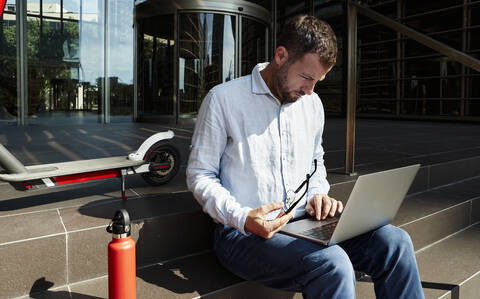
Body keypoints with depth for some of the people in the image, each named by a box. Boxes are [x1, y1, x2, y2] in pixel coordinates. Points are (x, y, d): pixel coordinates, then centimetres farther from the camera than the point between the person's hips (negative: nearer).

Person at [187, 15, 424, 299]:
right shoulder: (224, 99, -8)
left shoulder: (312, 103, 11)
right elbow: (200, 175, -6)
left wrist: (318, 194, 2)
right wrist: (243, 219, -21)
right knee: (332, 264, -32)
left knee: (395, 241, -15)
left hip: (304, 223, 6)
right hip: (244, 233, -5)